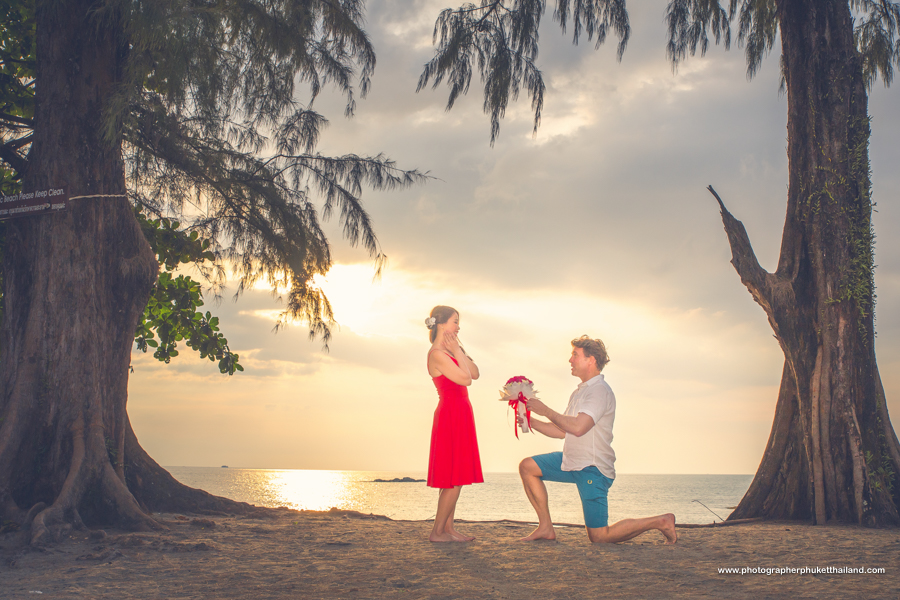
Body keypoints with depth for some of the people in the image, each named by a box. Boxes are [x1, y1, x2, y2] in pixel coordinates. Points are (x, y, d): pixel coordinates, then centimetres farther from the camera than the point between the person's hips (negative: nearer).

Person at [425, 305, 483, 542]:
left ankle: (448, 529, 15)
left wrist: (459, 351, -1)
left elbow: (475, 373, 7)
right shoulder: (437, 353, -15)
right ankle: (437, 532, -1)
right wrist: (457, 352, -10)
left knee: (455, 478, 10)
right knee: (455, 479, -7)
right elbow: (465, 379, -19)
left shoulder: (448, 351, 15)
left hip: (459, 416, 10)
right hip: (451, 415, -10)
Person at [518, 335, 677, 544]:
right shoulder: (580, 392, 17)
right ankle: (546, 527, 6)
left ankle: (660, 522, 6)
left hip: (593, 469, -9)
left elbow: (578, 427, -29)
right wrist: (530, 421, 5)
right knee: (527, 467, 4)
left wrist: (545, 410, -18)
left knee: (599, 537, -8)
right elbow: (563, 431, 17)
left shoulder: (600, 391, -16)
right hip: (572, 462, 9)